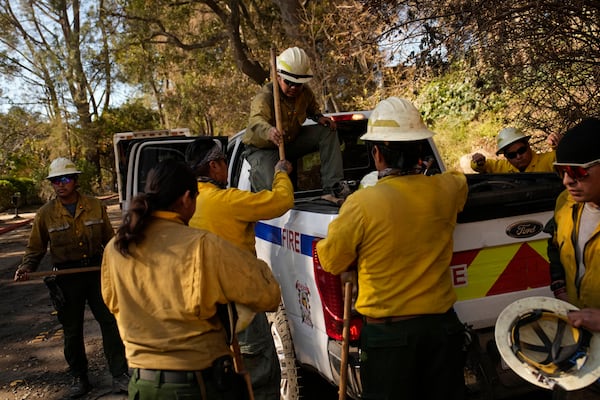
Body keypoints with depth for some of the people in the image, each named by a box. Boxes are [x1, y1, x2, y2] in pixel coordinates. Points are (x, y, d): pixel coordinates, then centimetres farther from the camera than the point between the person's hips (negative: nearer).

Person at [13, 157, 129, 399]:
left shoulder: (95, 207, 0)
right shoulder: (45, 213, -2)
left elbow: (109, 240, 9)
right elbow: (35, 248, 5)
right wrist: (26, 267, -12)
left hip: (96, 271, 0)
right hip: (66, 277, 0)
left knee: (110, 322, 0)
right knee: (72, 331, 10)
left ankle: (119, 375, 11)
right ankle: (79, 378, 27)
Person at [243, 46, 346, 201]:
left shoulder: (305, 92, -8)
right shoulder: (264, 97, -30)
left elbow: (311, 107, 17)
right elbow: (256, 121, -50)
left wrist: (319, 117, -7)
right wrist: (269, 131, -74)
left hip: (292, 140, 7)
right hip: (263, 148, -6)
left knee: (328, 131, -10)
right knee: (270, 186, -33)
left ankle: (332, 185, -13)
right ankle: (255, 171, 7)